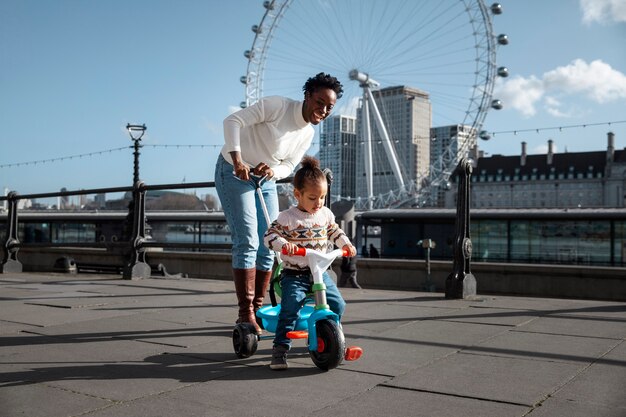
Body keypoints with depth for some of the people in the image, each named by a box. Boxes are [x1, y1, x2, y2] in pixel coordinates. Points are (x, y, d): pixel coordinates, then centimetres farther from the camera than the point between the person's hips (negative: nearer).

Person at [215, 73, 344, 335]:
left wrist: (271, 171, -21)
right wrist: (238, 161, -34)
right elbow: (233, 121, -23)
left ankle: (258, 308, 15)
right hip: (234, 173, -7)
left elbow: (288, 167, 3)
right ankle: (246, 314, -9)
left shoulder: (308, 134, 2)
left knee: (267, 247, 4)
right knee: (247, 242, -15)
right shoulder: (278, 106, -19)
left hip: (266, 181, 7)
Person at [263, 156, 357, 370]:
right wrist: (284, 244, -30)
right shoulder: (287, 217, -10)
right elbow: (269, 236, -12)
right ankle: (280, 349, -11)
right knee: (290, 308, -23)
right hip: (294, 274, -5)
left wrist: (346, 244, 7)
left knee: (337, 304, -4)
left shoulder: (326, 214, 8)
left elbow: (334, 232, 23)